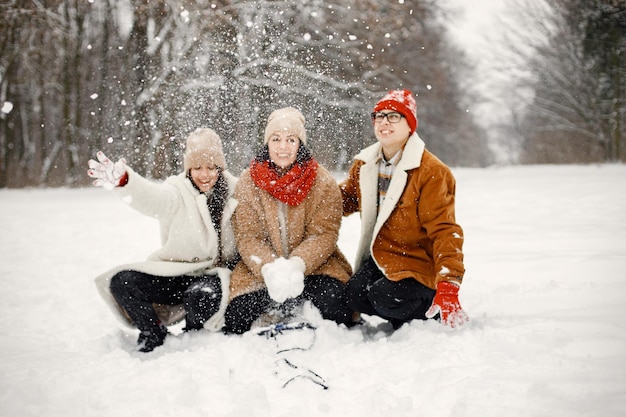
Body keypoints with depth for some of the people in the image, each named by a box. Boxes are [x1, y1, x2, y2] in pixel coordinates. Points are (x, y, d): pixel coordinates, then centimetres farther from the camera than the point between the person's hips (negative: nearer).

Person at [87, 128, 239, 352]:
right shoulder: (178, 192, -4)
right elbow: (152, 198, -28)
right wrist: (123, 181, -49)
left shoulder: (235, 193, 0)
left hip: (213, 274, -1)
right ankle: (153, 335, 4)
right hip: (176, 272, 2)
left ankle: (192, 336, 1)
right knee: (122, 281, -19)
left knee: (202, 295, -36)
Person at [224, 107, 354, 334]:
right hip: (260, 270, 0)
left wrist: (297, 265, -29)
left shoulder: (324, 182, -4)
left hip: (313, 265, 0)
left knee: (334, 307, -27)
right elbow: (247, 237, -7)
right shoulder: (248, 183, -1)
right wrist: (269, 268, -27)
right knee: (237, 319, -20)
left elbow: (324, 234, -10)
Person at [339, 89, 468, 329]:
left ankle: (438, 313, 0)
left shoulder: (431, 171, -16)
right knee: (355, 294, -21)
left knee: (385, 297, -30)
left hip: (419, 264, -6)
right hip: (380, 259, 6)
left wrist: (448, 286, -28)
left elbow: (444, 231, -20)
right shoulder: (365, 165, 5)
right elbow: (345, 199, 22)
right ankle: (404, 318, 6)